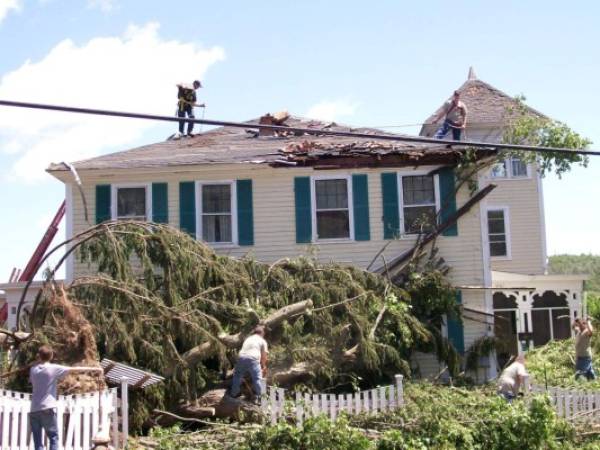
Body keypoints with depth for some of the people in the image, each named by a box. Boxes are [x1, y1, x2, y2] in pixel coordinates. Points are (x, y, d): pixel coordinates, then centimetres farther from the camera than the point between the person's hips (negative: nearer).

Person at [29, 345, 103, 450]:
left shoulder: (33, 369, 7)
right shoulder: (53, 368, -5)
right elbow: (75, 369, -3)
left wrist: (39, 360, 22)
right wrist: (94, 369, 3)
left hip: (34, 410, 4)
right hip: (47, 409, -4)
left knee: (37, 441, 5)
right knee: (53, 438, 4)